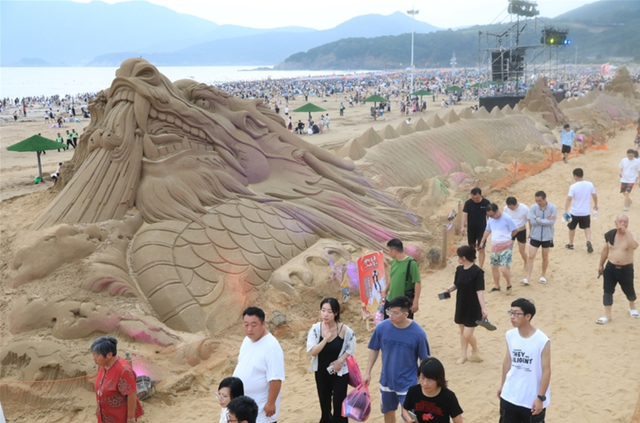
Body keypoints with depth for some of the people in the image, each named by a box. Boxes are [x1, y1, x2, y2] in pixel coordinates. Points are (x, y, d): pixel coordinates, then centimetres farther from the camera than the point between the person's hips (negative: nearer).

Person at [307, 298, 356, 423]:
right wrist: (326, 339, -30)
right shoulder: (316, 328, -14)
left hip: (340, 372, -3)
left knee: (339, 403, 1)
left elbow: (351, 349, -4)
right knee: (324, 401, 19)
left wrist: (340, 360, -17)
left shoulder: (344, 330, -19)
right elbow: (312, 351, -18)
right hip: (321, 372, 3)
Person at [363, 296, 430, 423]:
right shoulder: (382, 327, -15)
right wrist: (368, 372, 2)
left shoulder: (418, 333, -20)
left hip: (408, 384, -3)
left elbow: (424, 360, -8)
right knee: (388, 412, 22)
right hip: (386, 381, 3)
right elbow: (374, 350, 1)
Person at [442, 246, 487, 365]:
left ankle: (475, 351, 25)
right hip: (461, 305, 7)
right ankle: (463, 355, 32)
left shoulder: (477, 272, -20)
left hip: (473, 307, -7)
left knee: (467, 334, -4)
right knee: (462, 331, 16)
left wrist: (483, 308, -27)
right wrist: (448, 290, -7)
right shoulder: (459, 269, 0)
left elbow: (480, 291, -22)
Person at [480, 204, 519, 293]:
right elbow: (487, 230, 17)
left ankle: (509, 286, 9)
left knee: (504, 268, -15)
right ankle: (497, 286, 28)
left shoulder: (507, 218, -15)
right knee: (494, 267, 11)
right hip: (494, 246, 6)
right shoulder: (491, 219, 3)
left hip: (506, 247, -6)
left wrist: (506, 237, 5)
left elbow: (515, 230, -9)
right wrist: (482, 242, 22)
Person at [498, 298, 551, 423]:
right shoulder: (510, 335, -4)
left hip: (532, 399, -5)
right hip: (510, 396, 5)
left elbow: (546, 370, -15)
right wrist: (502, 385, 16)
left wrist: (540, 397, -15)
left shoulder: (542, 341, -20)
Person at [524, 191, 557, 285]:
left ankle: (543, 275, 34)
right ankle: (528, 278, -4)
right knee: (531, 256, -5)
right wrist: (546, 220, -17)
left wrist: (538, 219, -18)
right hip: (535, 236, 0)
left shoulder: (553, 208, -12)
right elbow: (532, 222, -17)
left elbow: (551, 222, -20)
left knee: (545, 257, 15)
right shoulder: (533, 208, -10)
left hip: (547, 237, 0)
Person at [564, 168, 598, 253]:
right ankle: (589, 241, -8)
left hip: (574, 212, -2)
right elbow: (594, 196, 5)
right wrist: (596, 205, 22)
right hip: (586, 212, 2)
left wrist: (565, 211, -17)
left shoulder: (573, 187, -16)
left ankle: (570, 244, 32)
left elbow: (569, 199, -19)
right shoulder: (590, 184, -5)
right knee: (587, 227, 18)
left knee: (571, 228, 19)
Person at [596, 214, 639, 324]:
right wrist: (601, 265, 13)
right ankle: (607, 316, 6)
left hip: (626, 269, -2)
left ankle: (632, 307, 46)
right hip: (610, 267, 2)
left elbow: (634, 246, -37)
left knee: (629, 291, 16)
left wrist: (625, 231, -32)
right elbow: (605, 250, 10)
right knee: (608, 291, -2)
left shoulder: (632, 235, -13)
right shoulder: (610, 234, -3)